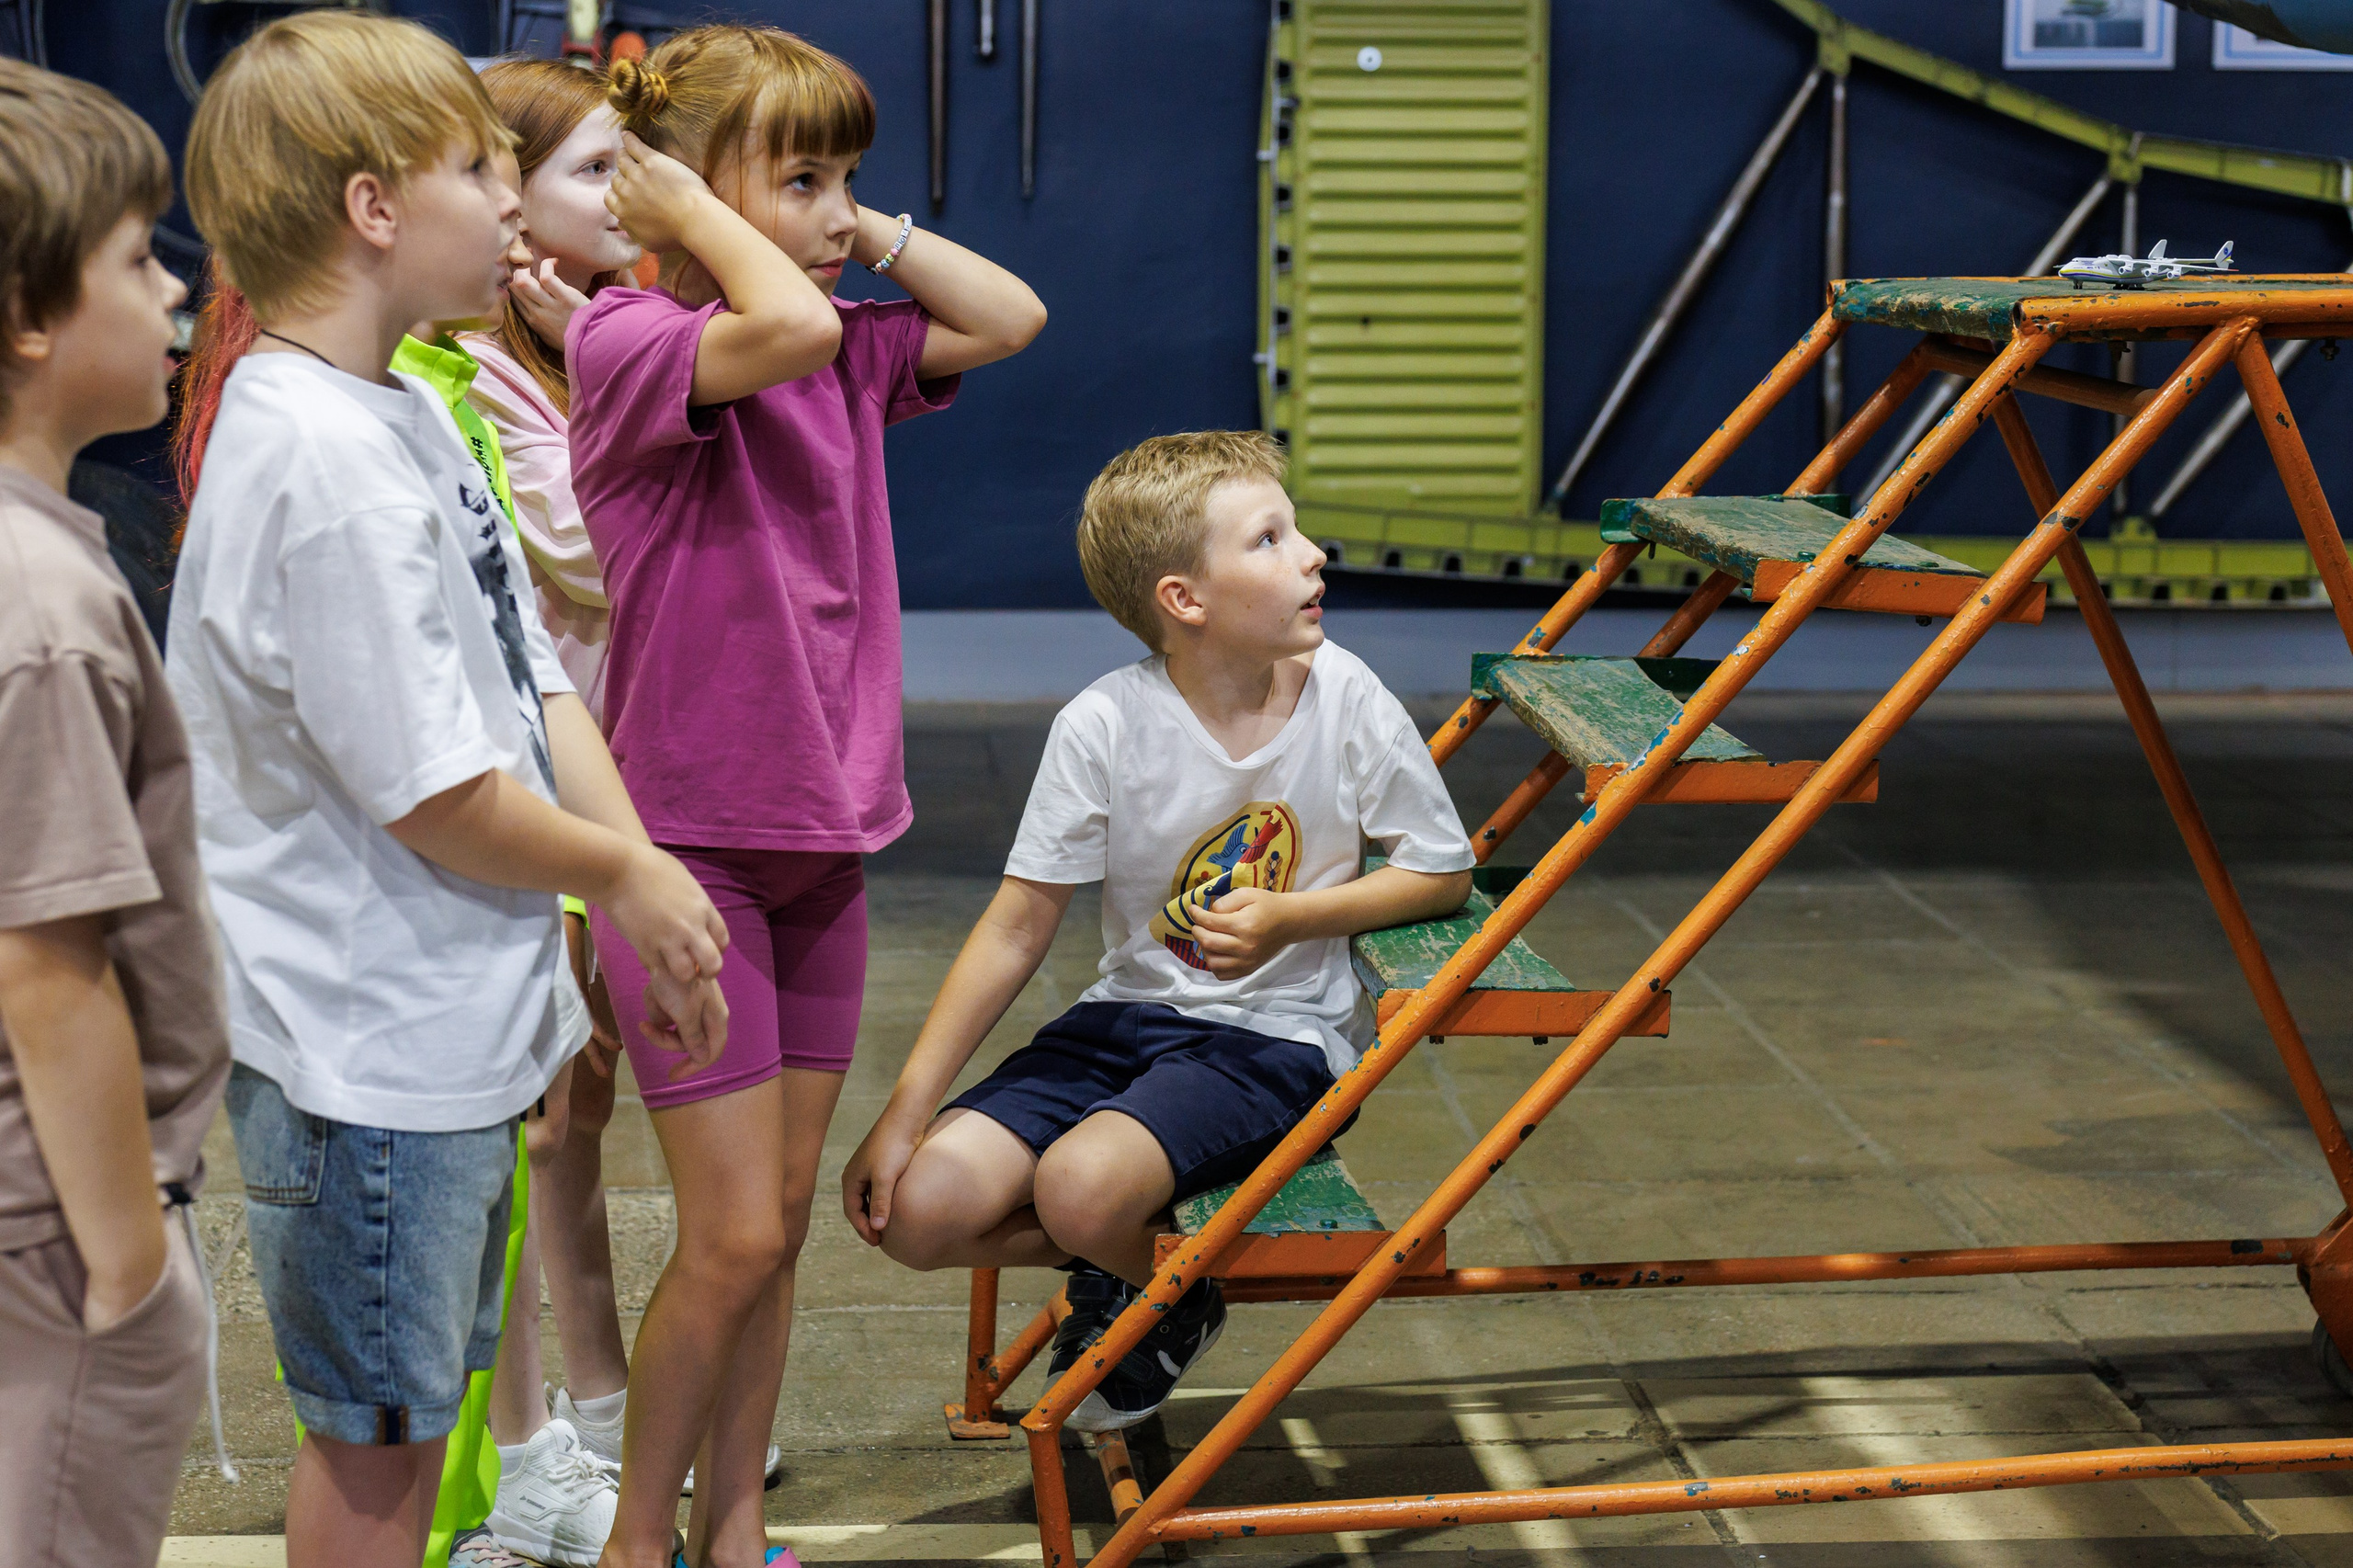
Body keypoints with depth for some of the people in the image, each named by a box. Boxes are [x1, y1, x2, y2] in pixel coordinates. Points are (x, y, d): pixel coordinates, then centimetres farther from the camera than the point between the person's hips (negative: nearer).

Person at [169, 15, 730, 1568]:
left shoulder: (412, 411, 8)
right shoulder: (322, 464, -25)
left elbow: (535, 678, 9)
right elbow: (441, 800, -23)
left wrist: (650, 890, -3)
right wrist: (628, 876, -7)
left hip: (454, 1019, 9)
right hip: (365, 1045, -9)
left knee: (417, 1396, 22)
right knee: (373, 1431, 7)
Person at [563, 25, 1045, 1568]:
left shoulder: (848, 354, 9)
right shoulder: (627, 340, -15)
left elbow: (1011, 317, 15)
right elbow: (783, 329, -33)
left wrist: (863, 226, 7)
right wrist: (701, 217, -17)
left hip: (822, 836, 7)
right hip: (687, 842, -7)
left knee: (783, 1216, 13)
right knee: (735, 1233, -5)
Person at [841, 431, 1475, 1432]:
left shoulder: (1347, 699, -10)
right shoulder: (1105, 728, -12)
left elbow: (1445, 872, 1)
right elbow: (1017, 930, -7)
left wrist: (1289, 918, -16)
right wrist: (903, 1115, -10)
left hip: (1279, 1038, -2)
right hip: (1131, 1014, 2)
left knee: (1081, 1188, -29)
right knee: (921, 1208, -16)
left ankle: (1177, 1293, 7)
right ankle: (1122, 1256, 13)